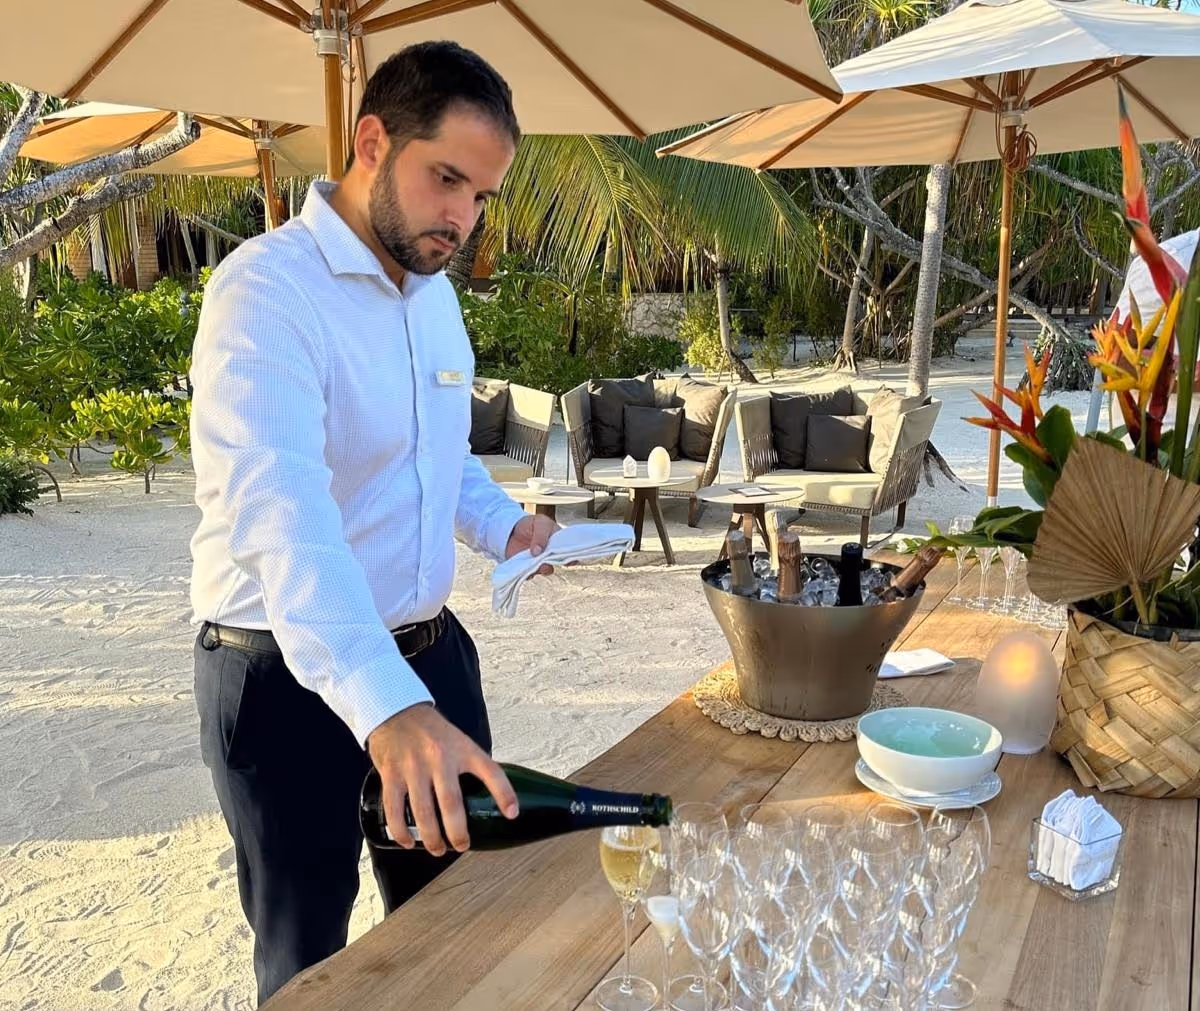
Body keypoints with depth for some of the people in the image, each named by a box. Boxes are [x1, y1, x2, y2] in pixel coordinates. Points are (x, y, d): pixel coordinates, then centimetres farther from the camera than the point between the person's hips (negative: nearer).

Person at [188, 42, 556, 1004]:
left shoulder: (435, 291, 6)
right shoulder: (267, 289, -21)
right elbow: (276, 510, -37)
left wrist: (502, 522, 0)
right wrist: (385, 707, -50)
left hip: (429, 651, 7)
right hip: (288, 677, -7)